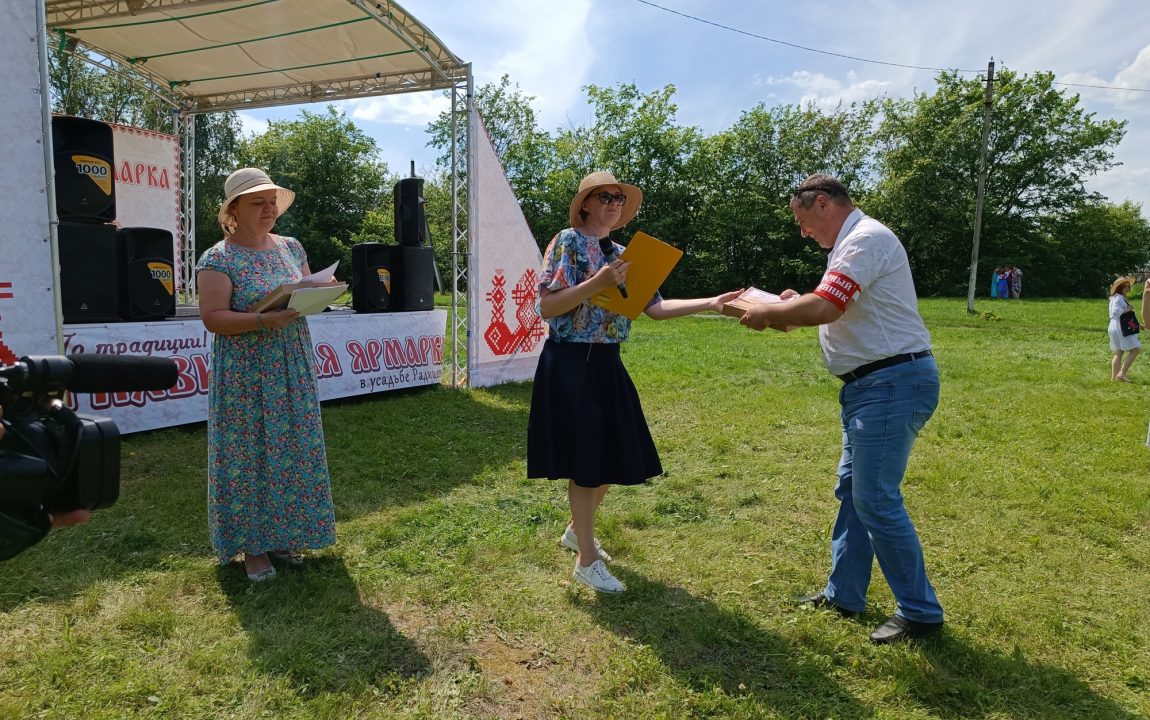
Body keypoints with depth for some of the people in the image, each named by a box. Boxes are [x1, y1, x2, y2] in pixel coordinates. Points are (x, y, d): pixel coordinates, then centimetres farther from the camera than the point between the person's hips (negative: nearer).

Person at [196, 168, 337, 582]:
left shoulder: (291, 248, 9)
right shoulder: (218, 258, -8)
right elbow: (213, 318, -14)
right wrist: (264, 320, -28)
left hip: (293, 371, 6)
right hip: (245, 375, -5)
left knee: (293, 451, 10)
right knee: (248, 454, 2)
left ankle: (282, 535, 25)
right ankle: (251, 546, 16)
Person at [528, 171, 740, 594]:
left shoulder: (622, 255, 13)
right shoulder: (568, 242, -8)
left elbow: (656, 308, 7)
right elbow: (546, 307, -17)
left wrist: (711, 304, 0)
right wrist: (597, 283, -24)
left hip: (606, 364, 8)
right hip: (571, 364, -7)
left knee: (613, 457, 14)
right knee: (585, 462, -1)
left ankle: (577, 530, 37)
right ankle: (586, 560, 14)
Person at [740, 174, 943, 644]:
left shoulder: (865, 239, -15)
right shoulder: (854, 243, 18)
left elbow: (824, 307, -25)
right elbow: (838, 314, 20)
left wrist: (769, 313, -10)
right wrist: (795, 310, 7)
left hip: (892, 384, -11)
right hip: (870, 385, 11)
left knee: (876, 499, -6)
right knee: (851, 491, 15)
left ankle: (920, 612, 10)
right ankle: (844, 595, 27)